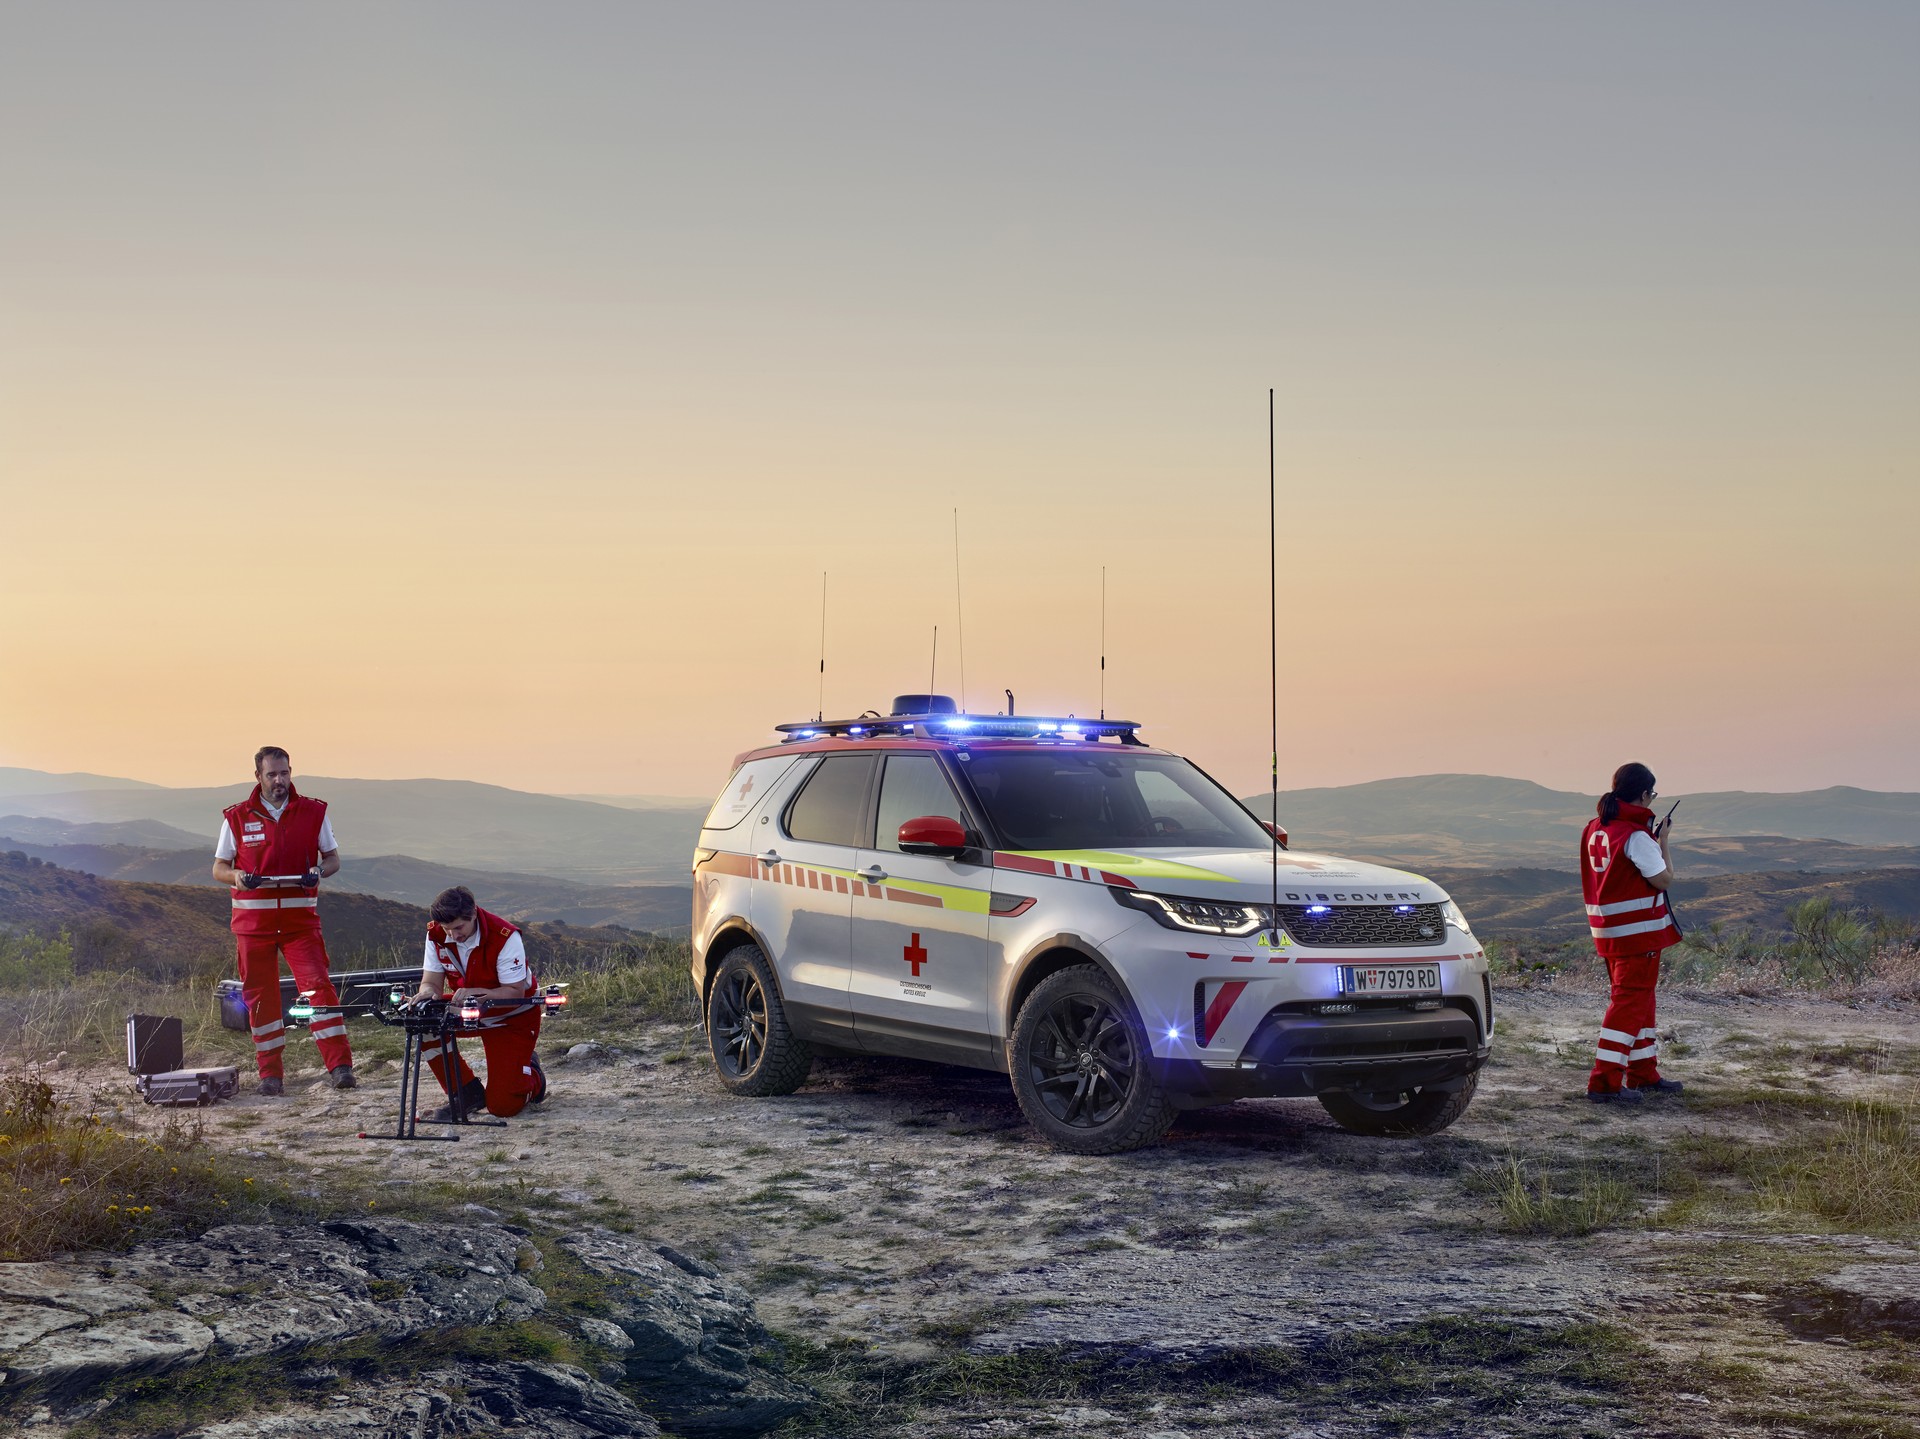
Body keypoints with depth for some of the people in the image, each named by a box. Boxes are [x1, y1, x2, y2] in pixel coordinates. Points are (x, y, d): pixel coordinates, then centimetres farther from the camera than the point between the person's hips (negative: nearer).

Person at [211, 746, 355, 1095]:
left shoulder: (314, 812, 4)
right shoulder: (237, 818, 4)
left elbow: (333, 859, 10)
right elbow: (219, 868, 8)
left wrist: (318, 872, -14)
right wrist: (237, 876, -15)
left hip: (300, 918, -1)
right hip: (253, 919, 1)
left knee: (318, 984, -12)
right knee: (260, 994, 2)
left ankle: (339, 1066, -11)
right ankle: (270, 1073, 10)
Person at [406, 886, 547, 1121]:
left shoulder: (504, 937, -30)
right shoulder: (436, 934, -15)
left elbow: (515, 993, -27)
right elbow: (432, 981, -12)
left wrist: (476, 992, -44)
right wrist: (428, 992, -38)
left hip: (514, 1016, -5)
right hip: (468, 1011, 5)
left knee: (502, 1106, -14)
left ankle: (533, 1077, 24)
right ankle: (466, 1094, -9)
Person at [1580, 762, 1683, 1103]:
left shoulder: (1595, 829, 9)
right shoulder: (1636, 835, -18)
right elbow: (1663, 879, -13)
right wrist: (1663, 841, -1)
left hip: (1609, 931, 9)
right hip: (1637, 932, -9)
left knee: (1639, 998, 19)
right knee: (1630, 1002, -6)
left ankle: (1644, 1074, 29)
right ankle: (1605, 1082, -10)